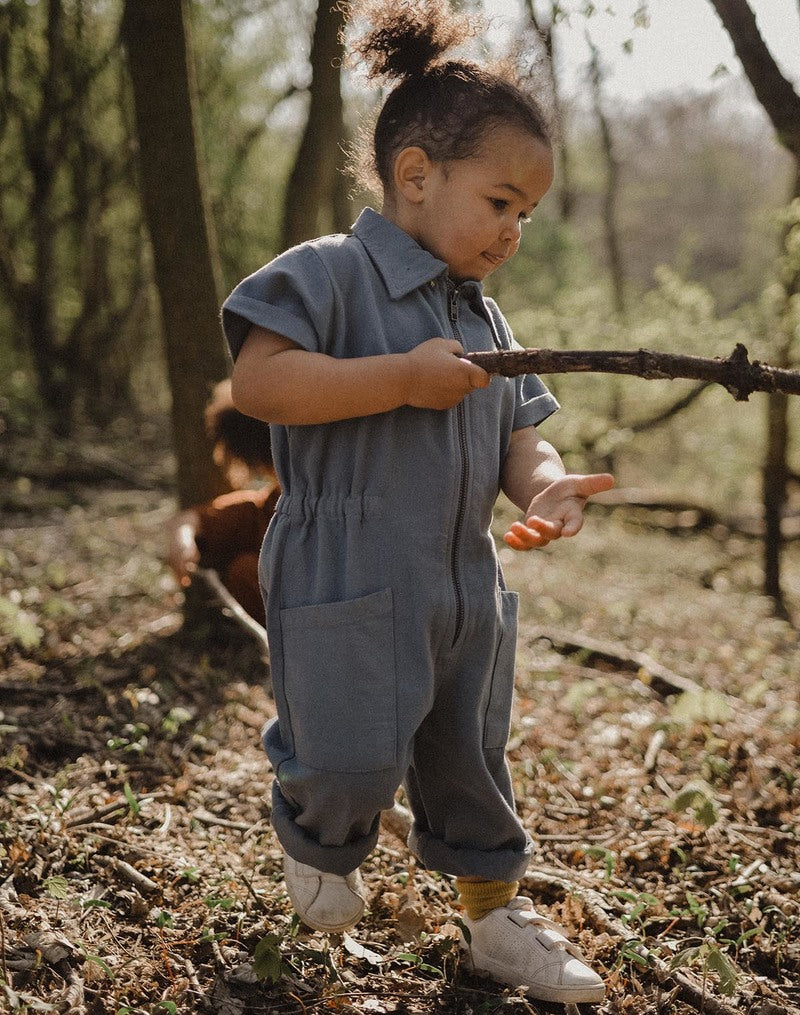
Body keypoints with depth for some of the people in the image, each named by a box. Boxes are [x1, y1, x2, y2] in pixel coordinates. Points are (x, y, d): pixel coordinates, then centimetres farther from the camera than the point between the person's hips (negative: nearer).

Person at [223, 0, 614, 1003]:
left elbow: (515, 434, 13)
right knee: (356, 760, -4)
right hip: (348, 586, -7)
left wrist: (545, 485, -11)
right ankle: (317, 843, 32)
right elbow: (257, 380, -23)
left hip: (465, 586, 7)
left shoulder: (483, 318, 13)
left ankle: (495, 913, 36)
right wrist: (406, 379, -25)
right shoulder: (330, 274, -11)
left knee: (472, 762, 17)